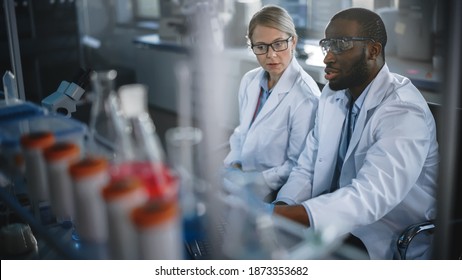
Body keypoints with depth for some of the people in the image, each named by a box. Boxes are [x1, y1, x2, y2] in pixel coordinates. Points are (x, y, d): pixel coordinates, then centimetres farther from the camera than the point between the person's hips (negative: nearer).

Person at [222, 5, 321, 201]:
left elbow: (298, 166, -14)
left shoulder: (305, 97, -19)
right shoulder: (249, 81, 4)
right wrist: (232, 165, -1)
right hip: (240, 174, 7)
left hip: (272, 192, -6)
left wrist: (252, 180, -17)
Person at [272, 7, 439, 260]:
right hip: (335, 224, 6)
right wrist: (281, 209, -17)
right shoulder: (333, 94, 4)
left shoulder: (404, 112, -20)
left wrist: (277, 216, -40)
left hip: (384, 245, -6)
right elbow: (307, 169, 3)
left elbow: (369, 197, -32)